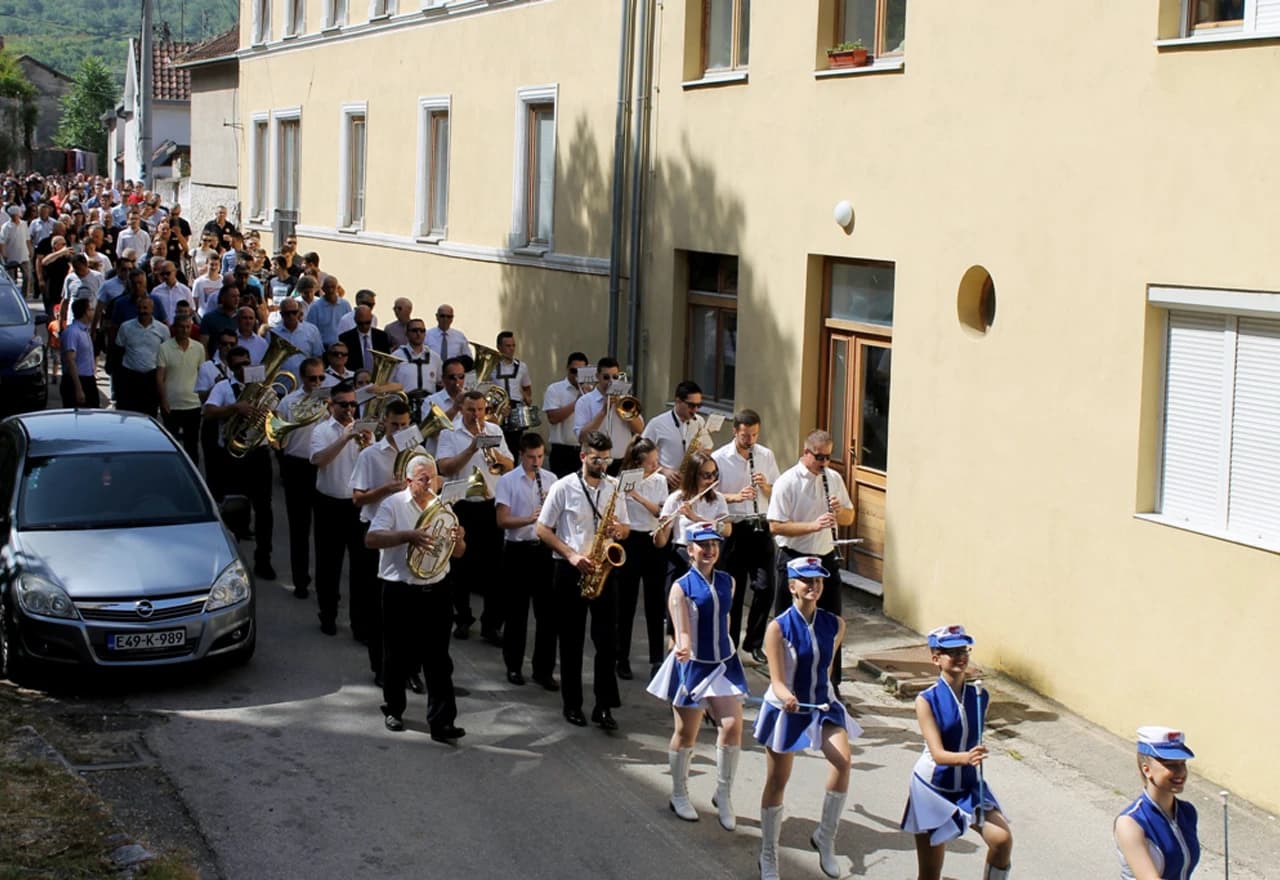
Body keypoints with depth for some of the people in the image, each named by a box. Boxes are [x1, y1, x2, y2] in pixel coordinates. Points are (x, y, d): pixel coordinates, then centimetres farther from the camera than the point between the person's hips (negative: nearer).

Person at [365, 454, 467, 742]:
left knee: (438, 659, 0)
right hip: (400, 592, -3)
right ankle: (393, 710, 31)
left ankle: (442, 722, 0)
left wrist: (458, 540, -11)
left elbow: (457, 554, 13)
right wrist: (408, 536, -29)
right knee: (398, 656, 10)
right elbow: (371, 539, -18)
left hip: (436, 591, 3)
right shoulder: (393, 505, -5)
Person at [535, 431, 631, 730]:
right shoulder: (564, 487, -4)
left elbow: (625, 528, 14)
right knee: (571, 639, 5)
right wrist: (572, 555, -14)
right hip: (570, 570, -2)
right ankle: (572, 704, 15)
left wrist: (619, 530, -11)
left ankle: (604, 706, 2)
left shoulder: (614, 487, 7)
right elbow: (543, 529, -3)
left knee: (607, 638, -3)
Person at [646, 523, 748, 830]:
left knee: (733, 726, -8)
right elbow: (682, 632, -20)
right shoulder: (681, 587, -12)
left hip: (725, 663, 4)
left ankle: (723, 795, 9)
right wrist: (683, 649, -39)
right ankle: (679, 796, 26)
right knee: (686, 733, 7)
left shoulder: (727, 582, 2)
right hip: (692, 666, -4)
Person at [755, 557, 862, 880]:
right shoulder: (778, 627, -17)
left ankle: (825, 838, -3)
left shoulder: (834, 624, -6)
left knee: (843, 760, -23)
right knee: (777, 783, 8)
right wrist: (787, 697, -40)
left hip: (823, 705, 3)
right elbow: (777, 680, -21)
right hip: (786, 709, -3)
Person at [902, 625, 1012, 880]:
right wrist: (965, 758, -42)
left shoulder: (979, 696, -4)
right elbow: (938, 753, -26)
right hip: (934, 787, -3)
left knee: (1002, 839, -22)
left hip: (970, 785, 3)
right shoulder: (927, 701, -16)